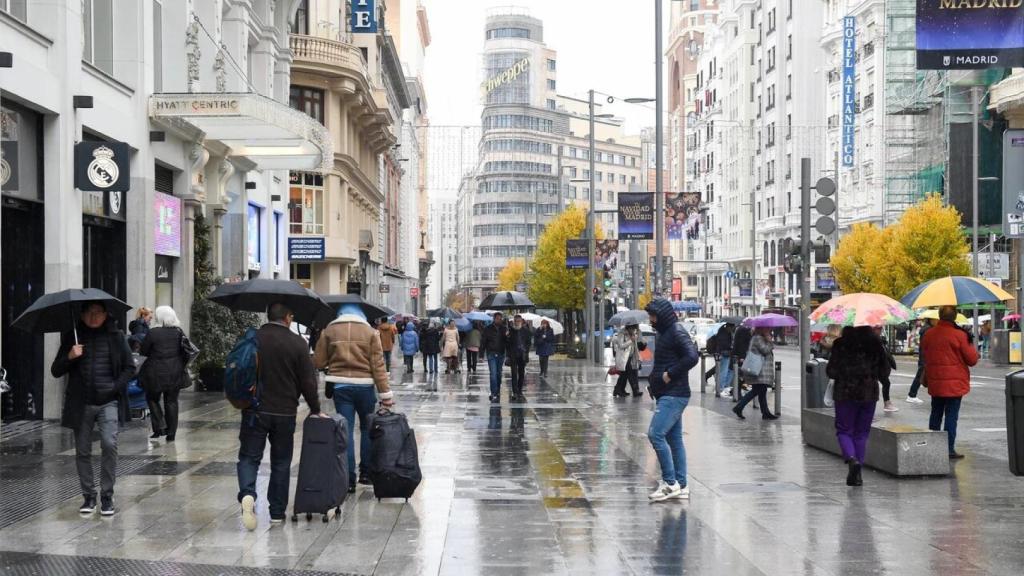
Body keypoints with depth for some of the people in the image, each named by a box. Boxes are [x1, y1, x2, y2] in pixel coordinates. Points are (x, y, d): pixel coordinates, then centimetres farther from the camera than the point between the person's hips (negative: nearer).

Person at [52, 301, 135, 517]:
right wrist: (70, 357, -13)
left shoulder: (116, 337, 4)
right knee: (83, 451, 6)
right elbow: (56, 371, 5)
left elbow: (130, 368, 8)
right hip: (81, 404, 1)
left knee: (109, 444, -16)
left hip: (108, 402, -1)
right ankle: (88, 496, 18)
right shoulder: (72, 337, 5)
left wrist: (116, 388, -5)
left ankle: (107, 496, -4)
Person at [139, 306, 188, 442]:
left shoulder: (153, 333, -12)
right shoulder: (179, 332, 0)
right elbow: (186, 351, 8)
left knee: (152, 399, 15)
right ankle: (171, 433, 12)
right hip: (175, 373, 4)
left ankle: (159, 427, 1)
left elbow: (143, 351, -5)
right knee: (171, 401, 11)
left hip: (156, 373, -4)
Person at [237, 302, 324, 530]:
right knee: (281, 462, 11)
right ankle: (277, 512, 15)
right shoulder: (298, 343, -7)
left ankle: (247, 494, -20)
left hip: (254, 410, 0)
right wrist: (315, 409, 7)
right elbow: (308, 381, -5)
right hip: (285, 412, 0)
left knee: (249, 456, 6)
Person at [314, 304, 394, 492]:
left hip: (340, 386, 0)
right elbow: (378, 365, -5)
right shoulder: (370, 332, 1)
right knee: (367, 428, 16)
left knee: (345, 430, 2)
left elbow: (318, 363, 3)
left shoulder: (329, 331, 3)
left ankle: (348, 479, -1)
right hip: (364, 385, 0)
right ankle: (366, 472, 18)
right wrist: (385, 393, -4)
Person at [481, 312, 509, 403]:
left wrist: (508, 354, -8)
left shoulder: (505, 329, 4)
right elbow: (483, 342, 0)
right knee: (493, 374, -11)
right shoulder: (488, 329, -1)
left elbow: (507, 342, 3)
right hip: (491, 354, -3)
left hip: (501, 354, 3)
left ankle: (497, 392, 21)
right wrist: (481, 354, -4)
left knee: (499, 374, 11)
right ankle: (494, 394, -13)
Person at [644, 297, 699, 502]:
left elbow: (692, 356, -26)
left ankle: (670, 482, -11)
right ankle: (681, 485, 14)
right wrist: (656, 377, 10)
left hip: (673, 395, -10)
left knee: (656, 434, -15)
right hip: (667, 395, 10)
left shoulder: (677, 332, -13)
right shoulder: (665, 333, 18)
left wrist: (670, 374, -20)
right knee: (674, 438, 10)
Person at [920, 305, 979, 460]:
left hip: (935, 383, 5)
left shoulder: (928, 335, 1)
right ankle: (949, 449, -1)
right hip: (954, 383, -5)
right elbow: (972, 359, -7)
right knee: (951, 416, -1)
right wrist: (970, 344, 8)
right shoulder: (959, 335, -14)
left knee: (936, 414, 16)